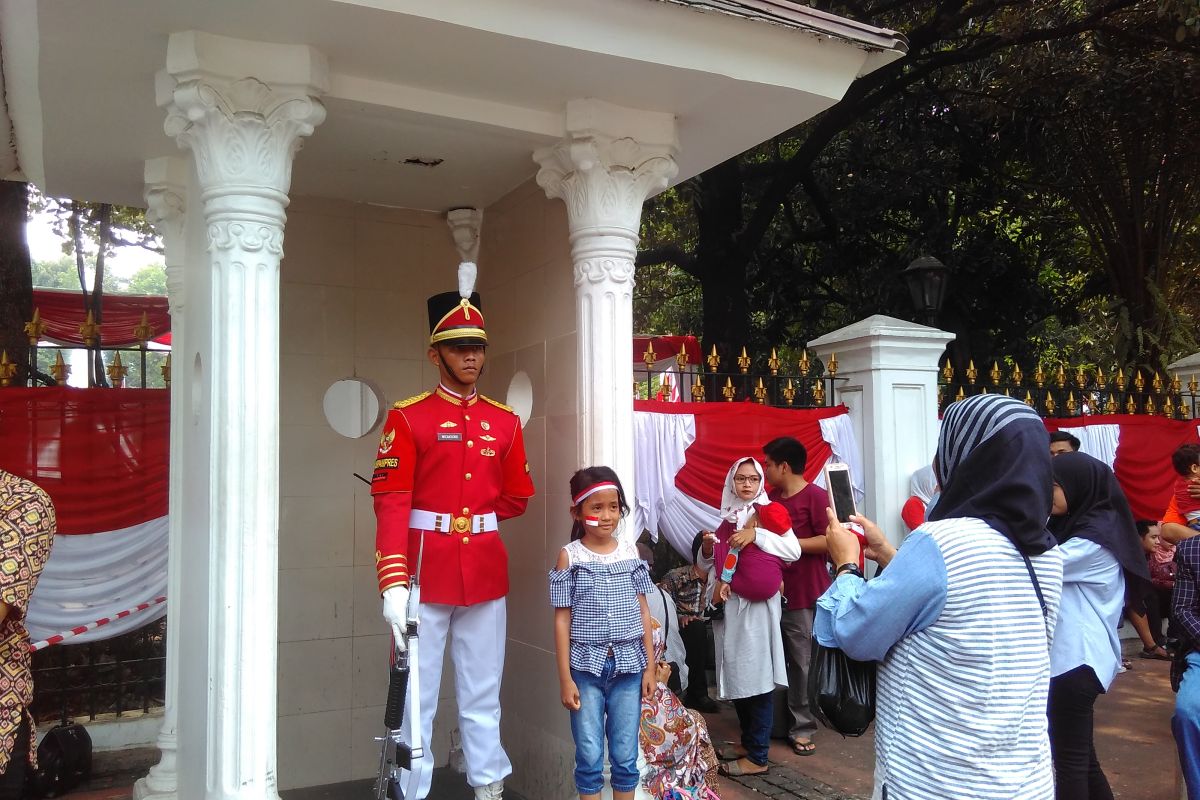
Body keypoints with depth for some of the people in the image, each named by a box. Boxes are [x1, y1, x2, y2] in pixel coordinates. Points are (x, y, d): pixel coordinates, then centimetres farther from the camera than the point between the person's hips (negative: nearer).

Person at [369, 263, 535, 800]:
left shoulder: (505, 422, 8)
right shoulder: (407, 418, -4)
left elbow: (517, 497, 15)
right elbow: (390, 502, -13)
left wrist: (468, 518, 4)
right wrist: (393, 582, -22)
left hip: (485, 570, 4)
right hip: (425, 569, -3)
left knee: (483, 695, 14)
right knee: (416, 696, 6)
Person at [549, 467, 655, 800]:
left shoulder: (630, 551, 3)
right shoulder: (569, 556, -4)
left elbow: (643, 611, 7)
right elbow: (562, 619, -3)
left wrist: (650, 666, 6)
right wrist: (565, 678, -6)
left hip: (628, 666, 2)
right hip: (587, 668, -2)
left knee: (626, 757, 10)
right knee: (589, 757, 6)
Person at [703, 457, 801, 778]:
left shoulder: (769, 512, -1)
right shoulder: (727, 518, 15)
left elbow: (793, 551, -14)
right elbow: (711, 561, 18)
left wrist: (756, 535, -20)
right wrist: (708, 546, -4)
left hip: (757, 605, -6)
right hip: (729, 605, 6)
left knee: (757, 677, -4)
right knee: (736, 675, 11)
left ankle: (757, 757, 2)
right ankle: (748, 741, 26)